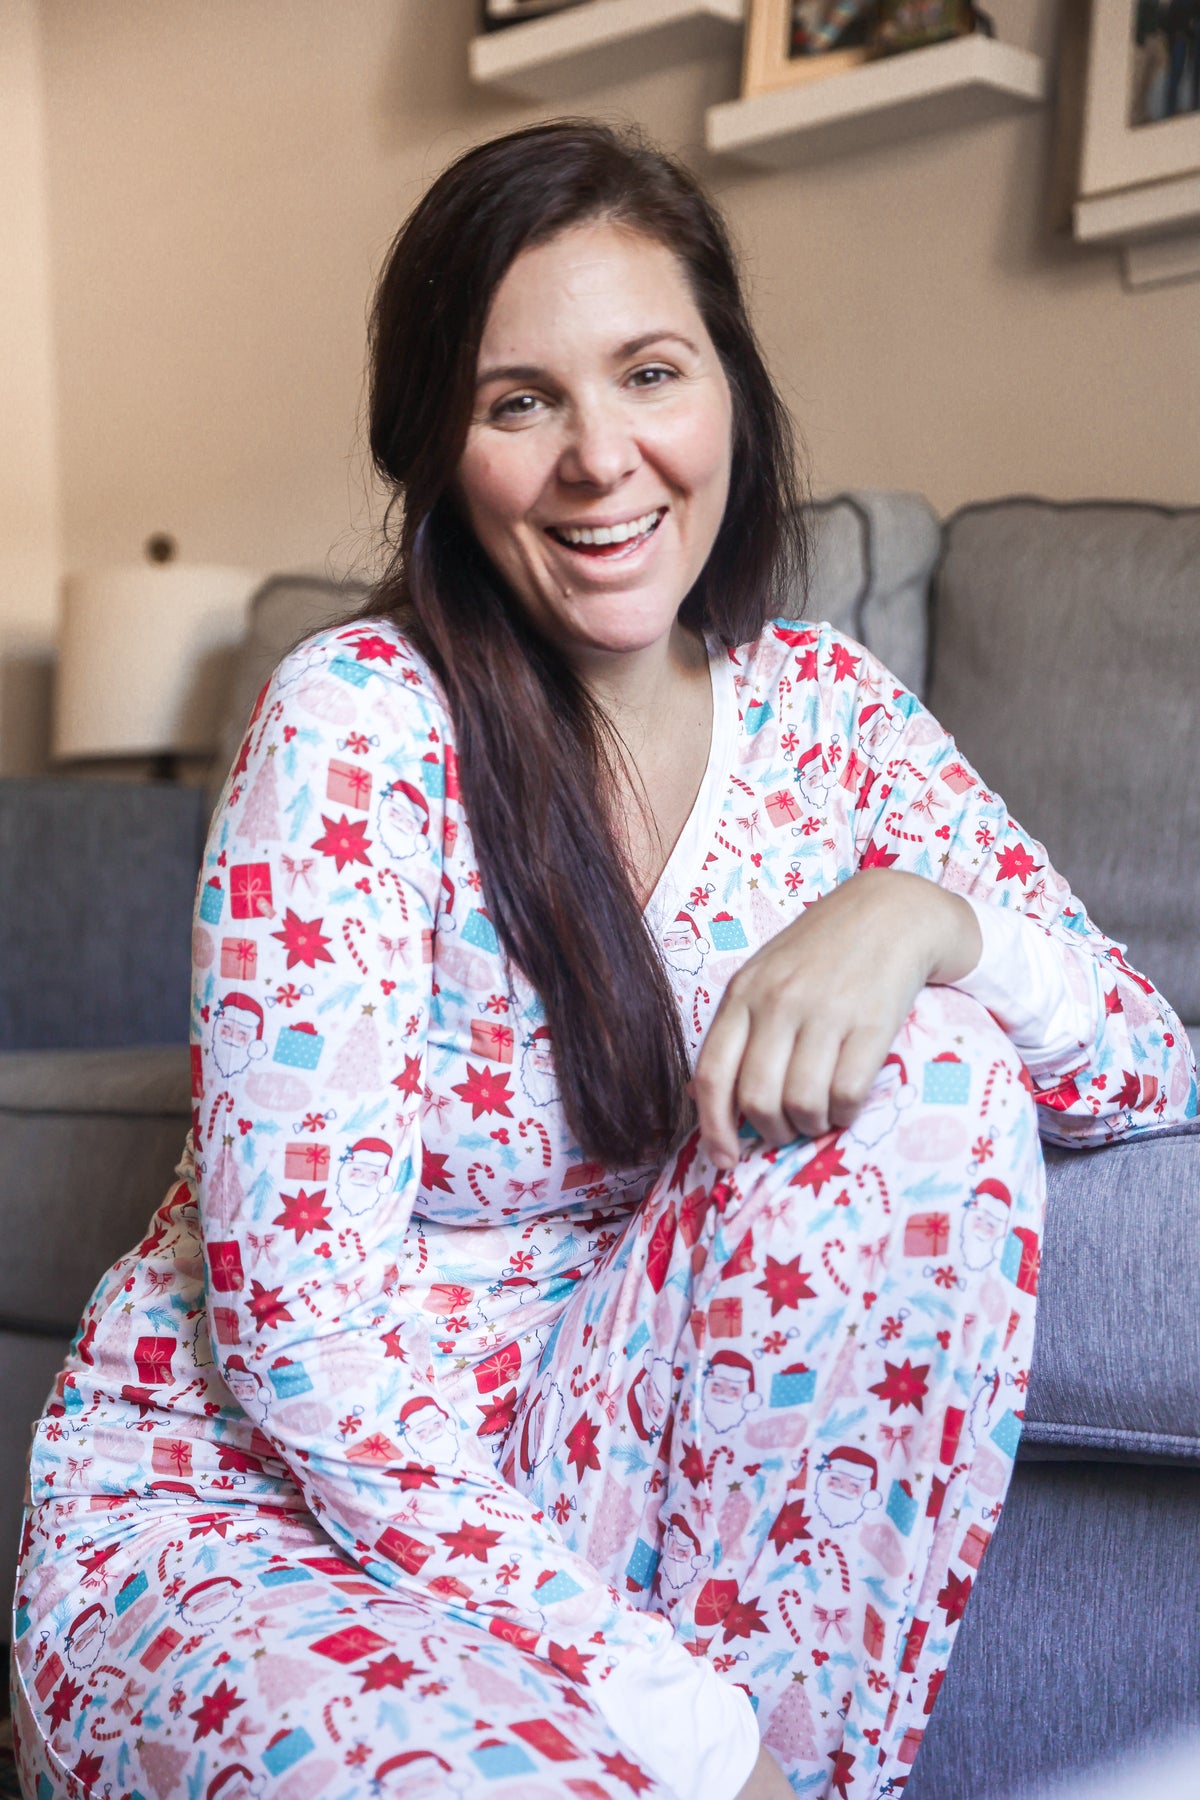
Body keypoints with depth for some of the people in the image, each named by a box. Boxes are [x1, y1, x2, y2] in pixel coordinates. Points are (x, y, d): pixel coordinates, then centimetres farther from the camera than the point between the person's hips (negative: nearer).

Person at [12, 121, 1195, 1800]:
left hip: (579, 1469, 6)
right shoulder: (359, 723, -17)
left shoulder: (817, 704, 0)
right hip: (240, 1501, -5)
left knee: (933, 1078, -18)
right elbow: (305, 1340, -20)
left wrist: (924, 914, -20)